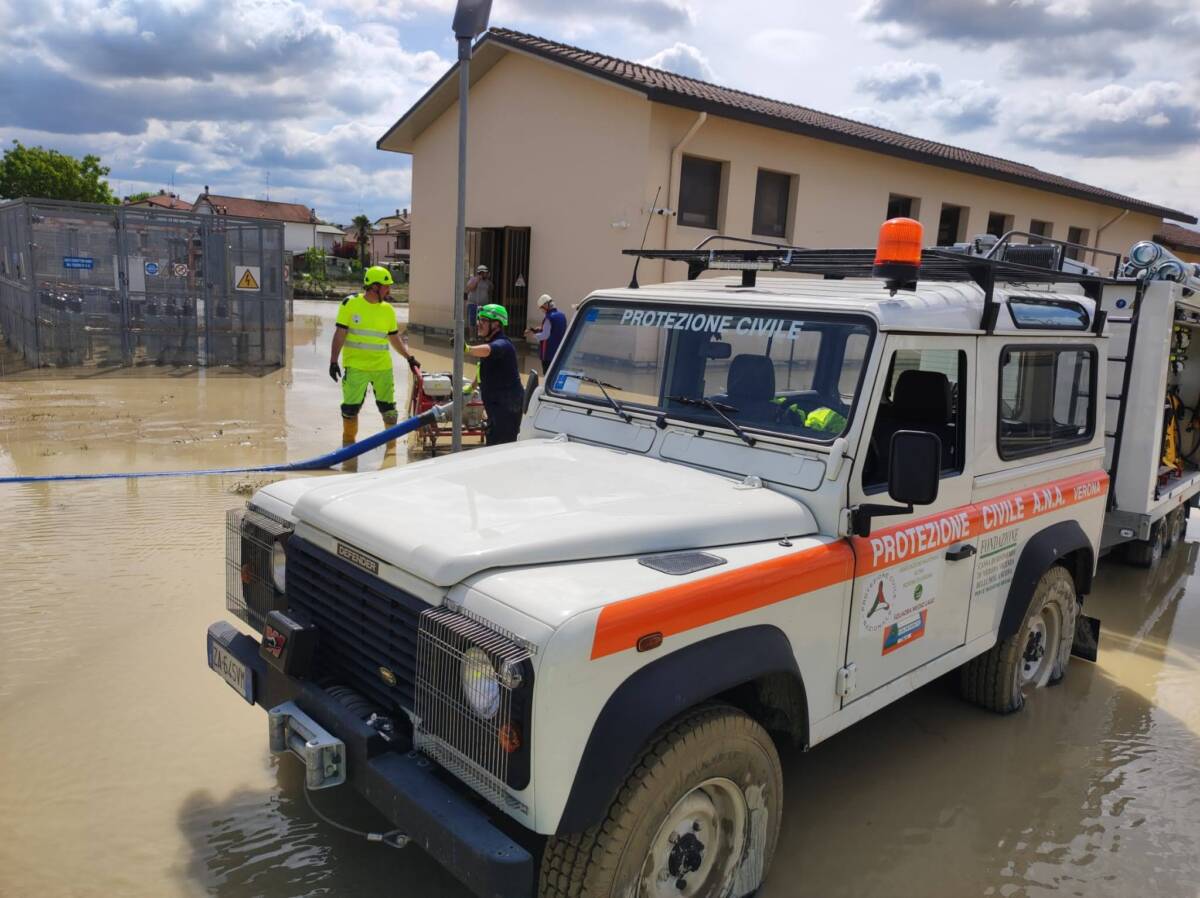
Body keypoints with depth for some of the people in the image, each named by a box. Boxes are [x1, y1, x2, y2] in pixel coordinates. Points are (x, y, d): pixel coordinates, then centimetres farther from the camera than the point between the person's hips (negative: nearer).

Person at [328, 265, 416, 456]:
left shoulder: (388, 310, 5)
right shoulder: (350, 304, -5)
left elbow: (394, 338, 15)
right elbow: (340, 334, -5)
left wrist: (409, 356, 9)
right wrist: (333, 360, -9)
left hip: (382, 366, 3)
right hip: (355, 366, -3)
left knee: (387, 405, 6)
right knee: (351, 406, 1)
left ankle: (392, 440, 23)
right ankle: (348, 439, 21)